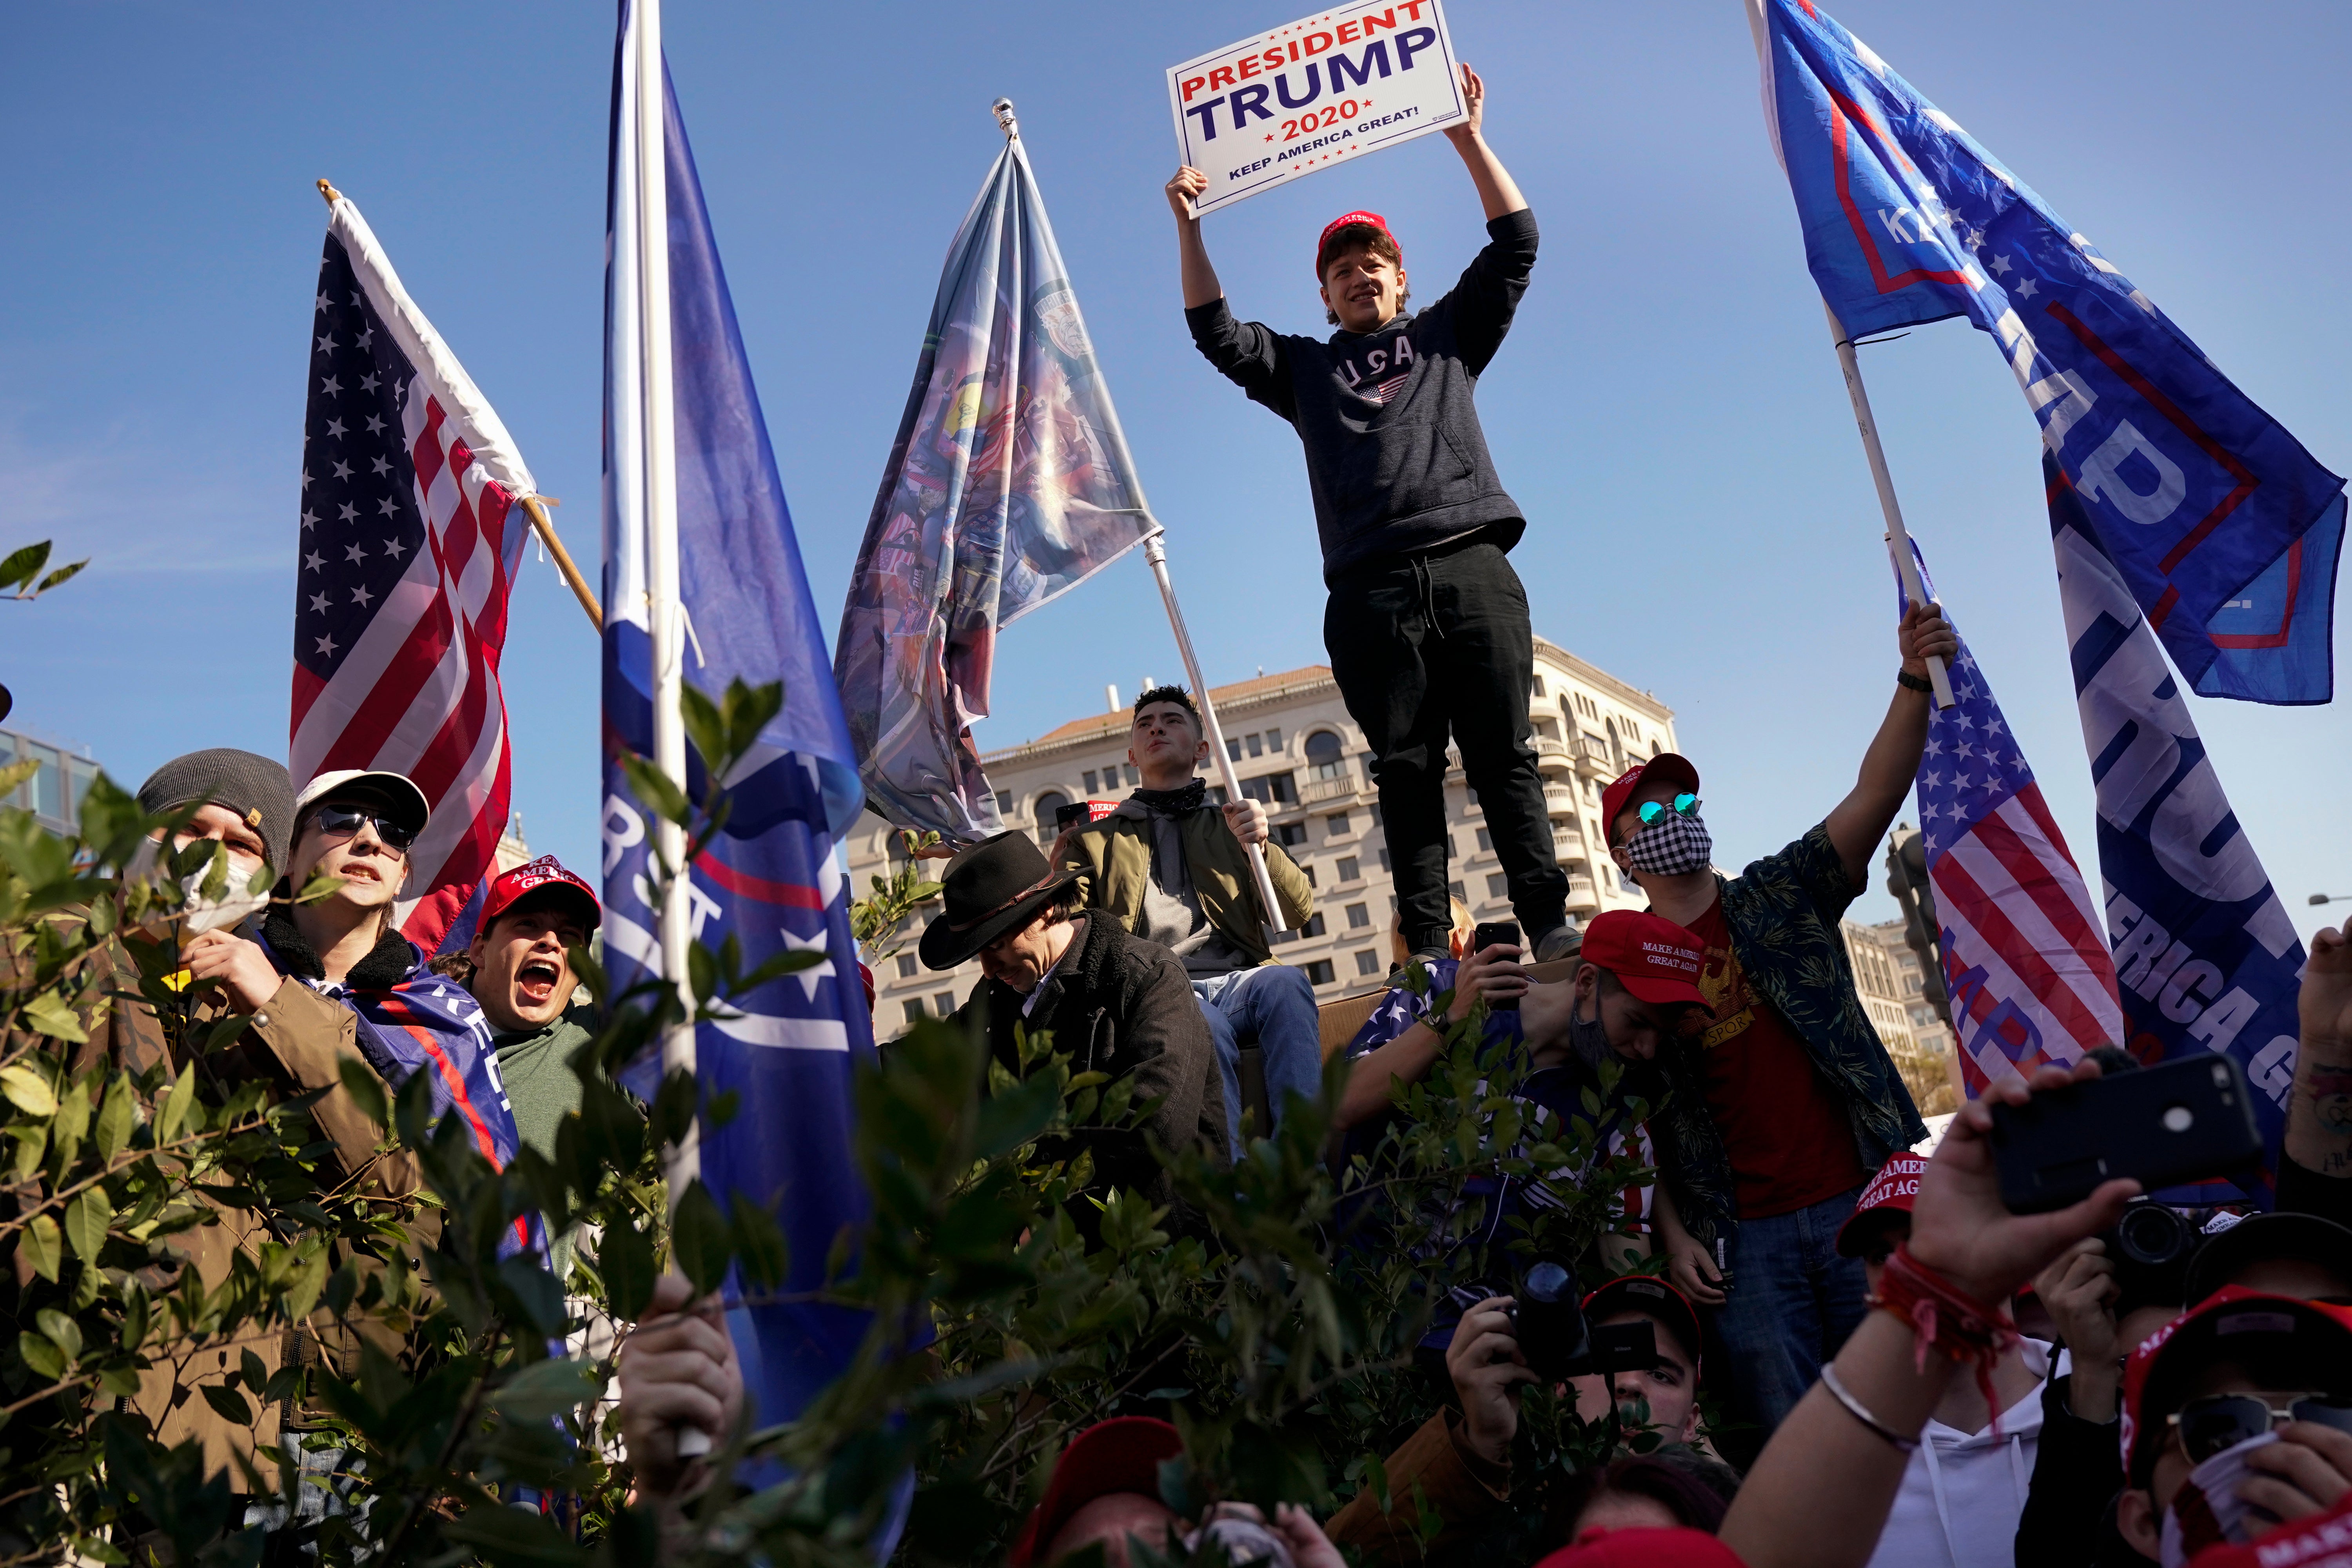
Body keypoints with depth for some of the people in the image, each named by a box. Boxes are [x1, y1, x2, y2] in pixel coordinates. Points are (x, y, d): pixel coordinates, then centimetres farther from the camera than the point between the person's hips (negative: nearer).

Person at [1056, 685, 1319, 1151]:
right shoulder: (1094, 841, 27)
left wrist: (1261, 846, -4)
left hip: (1239, 981, 1)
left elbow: (1298, 912, 14)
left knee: (1286, 981, -34)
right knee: (1206, 1025, -37)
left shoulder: (1231, 826, 29)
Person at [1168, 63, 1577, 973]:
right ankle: (1429, 949, -5)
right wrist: (1189, 229, 8)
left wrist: (1468, 139, 11)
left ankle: (1549, 928, -8)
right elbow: (1214, 333, 17)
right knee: (1407, 773, -4)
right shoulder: (1303, 368, 26)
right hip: (1370, 591, 1)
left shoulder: (1448, 335, 25)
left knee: (1504, 758, -6)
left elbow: (1515, 246, 17)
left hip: (1471, 569, 0)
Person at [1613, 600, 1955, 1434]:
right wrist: (1675, 1237, -3)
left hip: (1859, 1197, 1)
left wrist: (1914, 683, -22)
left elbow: (1877, 793, -7)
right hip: (1747, 1236, -1)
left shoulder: (1782, 895, 8)